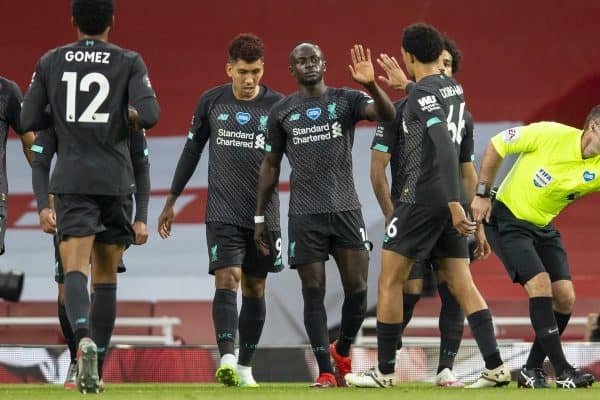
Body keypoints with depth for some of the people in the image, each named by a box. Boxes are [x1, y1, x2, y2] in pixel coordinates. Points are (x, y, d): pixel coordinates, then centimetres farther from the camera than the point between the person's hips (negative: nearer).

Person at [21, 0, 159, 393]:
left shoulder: (50, 62, 5)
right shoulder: (129, 62, 0)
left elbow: (29, 120, 5)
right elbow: (149, 115, -11)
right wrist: (128, 116, 12)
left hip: (71, 180, 0)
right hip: (116, 180, 0)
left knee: (75, 268, -10)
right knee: (107, 276, 12)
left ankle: (84, 339, -38)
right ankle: (96, 366, 13)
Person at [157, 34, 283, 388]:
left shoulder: (278, 106, 0)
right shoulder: (211, 102, 3)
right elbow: (192, 150, 14)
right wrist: (172, 201, 15)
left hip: (264, 214, 1)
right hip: (223, 213, -1)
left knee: (255, 290, 7)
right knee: (227, 280, -16)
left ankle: (245, 367, 17)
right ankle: (227, 360, -27)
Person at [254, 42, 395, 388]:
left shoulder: (346, 100, 4)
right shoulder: (282, 112, 8)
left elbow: (387, 114, -13)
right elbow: (271, 165, 14)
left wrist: (371, 85, -32)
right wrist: (260, 217, 10)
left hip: (346, 210, 0)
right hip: (305, 216, 0)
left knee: (357, 290, -3)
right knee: (314, 293, -2)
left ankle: (342, 351, 23)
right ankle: (326, 371, 1)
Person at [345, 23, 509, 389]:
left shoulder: (422, 94, -13)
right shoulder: (454, 88, 12)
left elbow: (445, 147, -24)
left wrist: (455, 204, -28)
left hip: (422, 197, -8)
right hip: (449, 199, 8)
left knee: (390, 280, 2)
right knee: (462, 285, 5)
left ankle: (385, 372, 4)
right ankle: (496, 368, -4)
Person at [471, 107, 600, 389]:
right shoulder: (550, 134, -22)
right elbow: (496, 145, -10)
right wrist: (482, 194, -8)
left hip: (544, 228, 6)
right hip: (507, 220, -6)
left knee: (565, 298, -4)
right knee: (540, 285, -21)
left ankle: (532, 371, 13)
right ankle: (562, 372, -17)